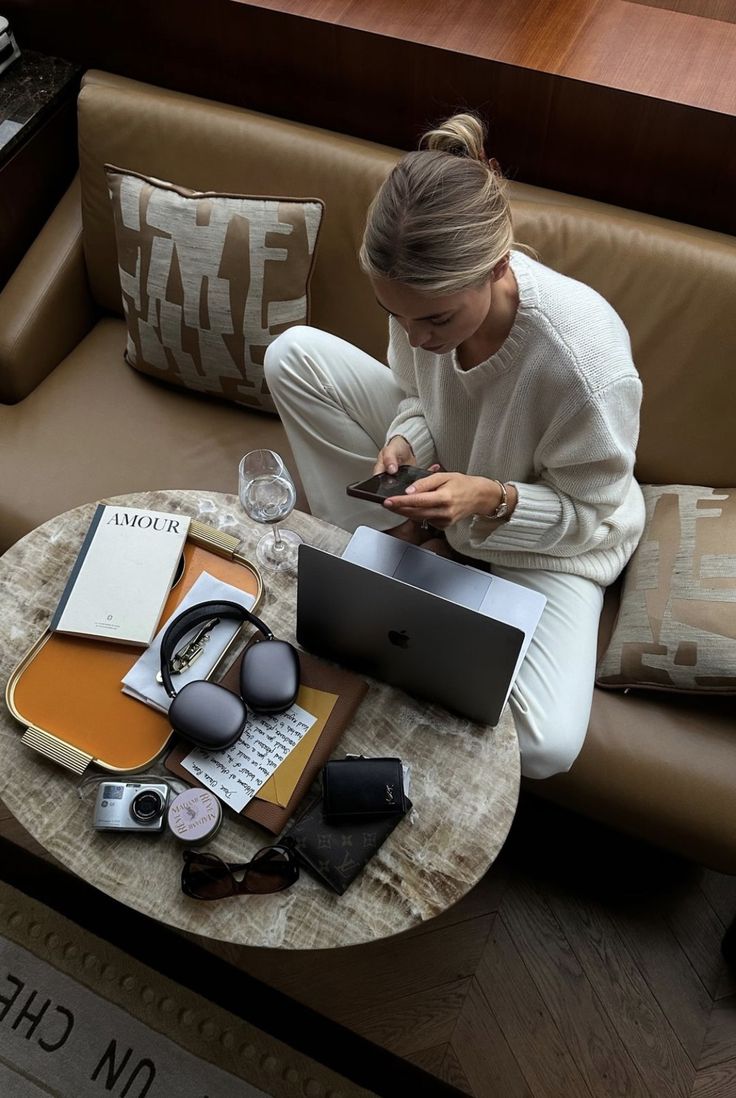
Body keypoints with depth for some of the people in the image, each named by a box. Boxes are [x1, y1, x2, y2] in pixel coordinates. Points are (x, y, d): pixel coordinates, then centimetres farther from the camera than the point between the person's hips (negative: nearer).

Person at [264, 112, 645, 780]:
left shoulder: (587, 356, -37)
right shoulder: (426, 290, -22)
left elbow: (591, 513, -20)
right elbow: (417, 394, -1)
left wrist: (494, 500, -39)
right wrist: (403, 442, -24)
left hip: (545, 536, -4)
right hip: (443, 472, 4)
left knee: (546, 748, -24)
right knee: (294, 354, -12)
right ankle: (392, 543, -6)